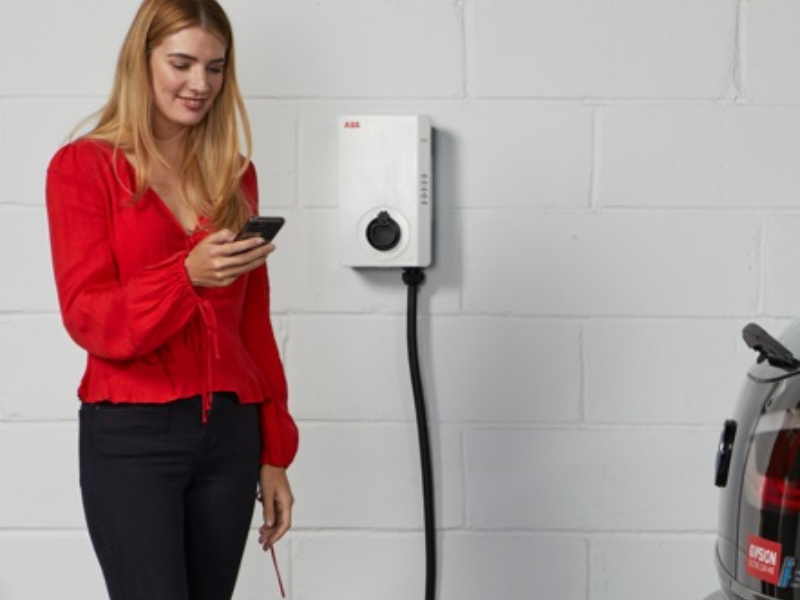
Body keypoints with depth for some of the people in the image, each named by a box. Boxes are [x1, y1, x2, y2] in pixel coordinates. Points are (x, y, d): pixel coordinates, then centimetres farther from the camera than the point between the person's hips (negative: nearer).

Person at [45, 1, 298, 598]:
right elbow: (87, 319, -10)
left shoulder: (234, 174, 12)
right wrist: (188, 274, -26)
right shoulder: (84, 166, -3)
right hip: (130, 435, -5)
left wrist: (274, 453, 11)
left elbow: (254, 325, 14)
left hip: (229, 432, 5)